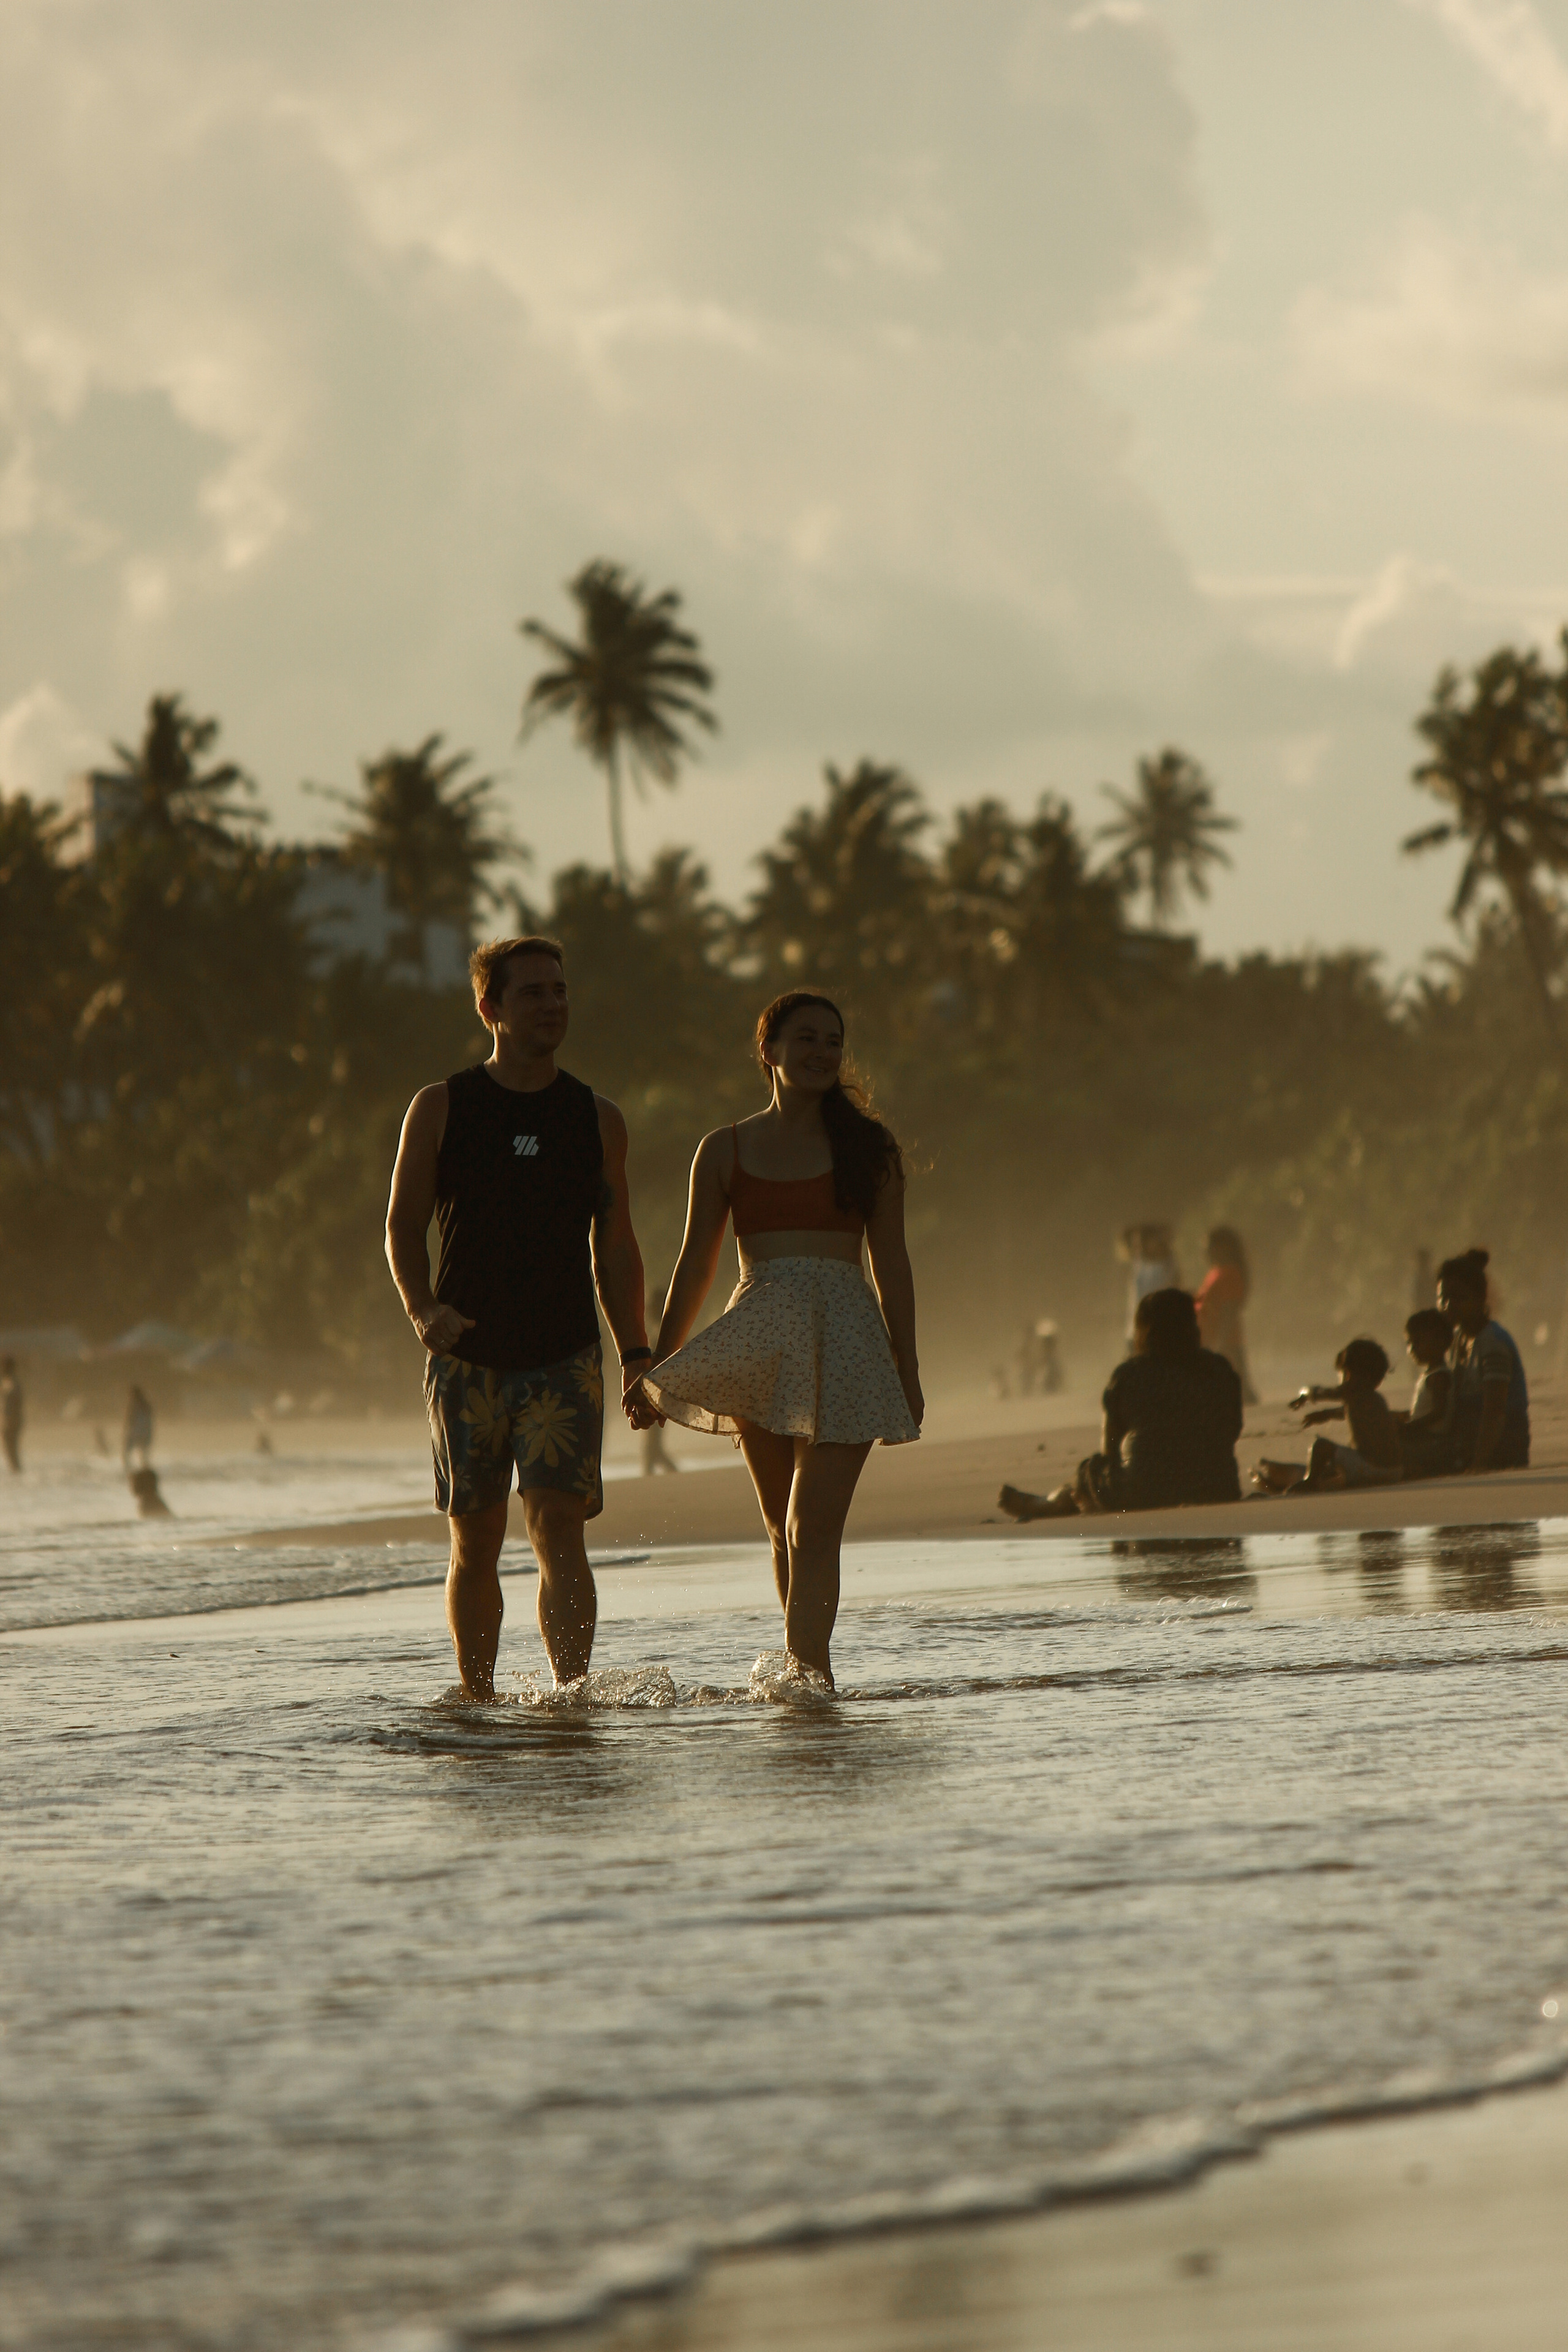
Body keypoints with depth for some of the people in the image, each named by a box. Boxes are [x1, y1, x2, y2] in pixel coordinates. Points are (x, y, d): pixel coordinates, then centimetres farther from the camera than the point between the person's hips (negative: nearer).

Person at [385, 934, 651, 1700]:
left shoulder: (597, 1119, 8)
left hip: (565, 1358, 0)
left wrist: (634, 1355, 5)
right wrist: (421, 1307, -17)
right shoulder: (441, 1109, 3)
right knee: (476, 1544, 6)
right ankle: (477, 1701, 17)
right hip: (466, 1358, 0)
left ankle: (572, 1695, -20)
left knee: (558, 1529, -14)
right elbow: (403, 1227, 3)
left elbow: (614, 1245, 14)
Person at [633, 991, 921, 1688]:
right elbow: (695, 1265, 13)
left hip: (843, 1339, -2)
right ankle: (809, 1672, 21)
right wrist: (653, 1367, 9)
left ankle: (806, 1676, -22)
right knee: (785, 1530, 8)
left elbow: (891, 1264, 10)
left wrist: (906, 1367, 6)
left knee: (813, 1528, -14)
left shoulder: (867, 1148, 9)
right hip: (759, 1341, 2)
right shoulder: (724, 1151, 11)